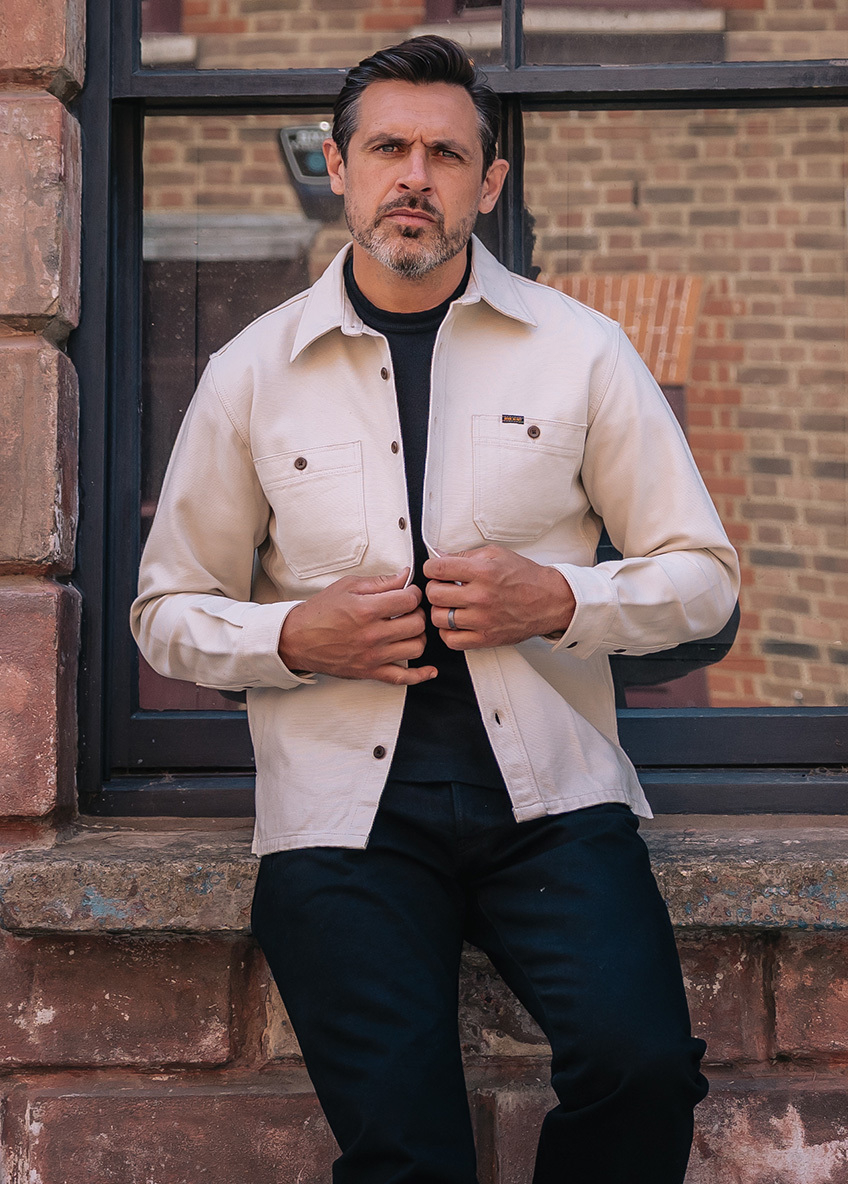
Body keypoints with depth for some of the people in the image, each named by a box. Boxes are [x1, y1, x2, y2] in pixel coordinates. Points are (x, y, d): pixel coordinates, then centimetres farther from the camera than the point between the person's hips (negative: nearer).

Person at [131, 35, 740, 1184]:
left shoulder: (581, 351, 9)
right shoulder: (251, 373, 10)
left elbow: (704, 574, 12)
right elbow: (167, 612, 15)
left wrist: (556, 601, -7)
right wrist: (299, 636, -5)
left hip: (550, 793, 1)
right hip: (346, 802, 0)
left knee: (643, 1065, -23)